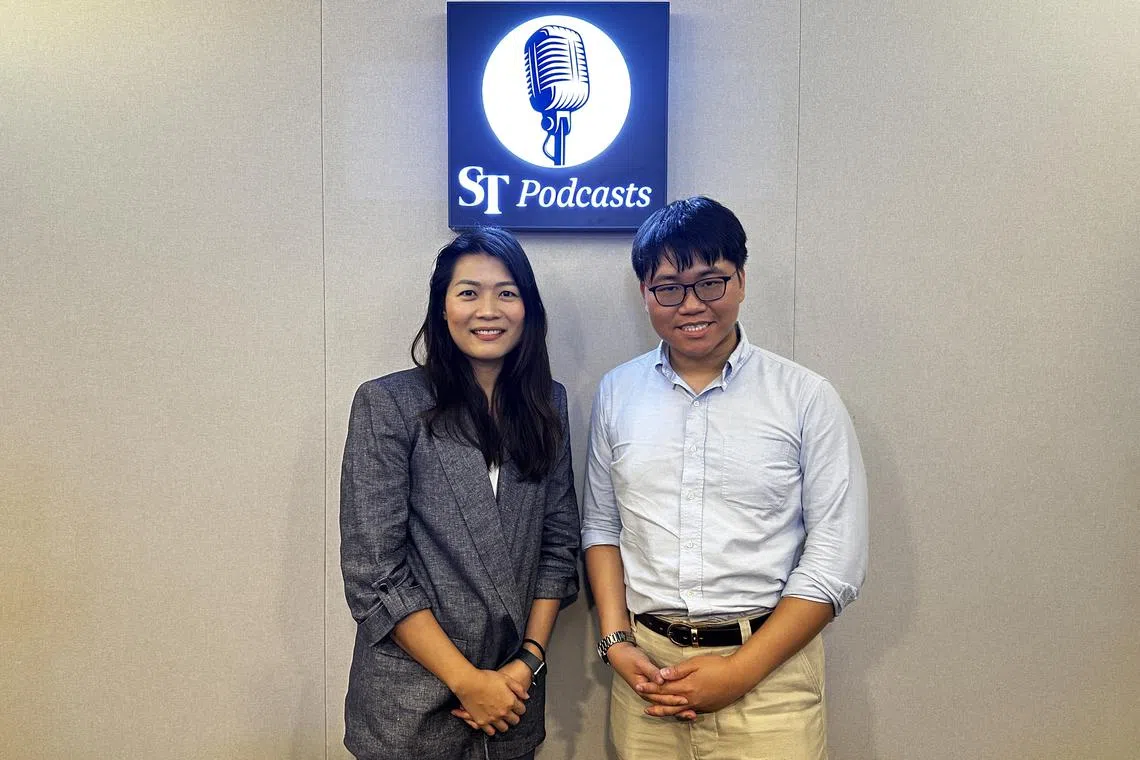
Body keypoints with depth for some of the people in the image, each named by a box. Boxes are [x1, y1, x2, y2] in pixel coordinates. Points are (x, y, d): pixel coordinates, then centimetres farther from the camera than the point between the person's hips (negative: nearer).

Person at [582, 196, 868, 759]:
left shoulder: (806, 398, -6)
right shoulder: (617, 393, 4)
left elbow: (836, 561, -7)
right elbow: (601, 526, 10)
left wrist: (740, 671, -12)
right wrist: (616, 641, -2)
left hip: (765, 669, -2)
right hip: (644, 666, 3)